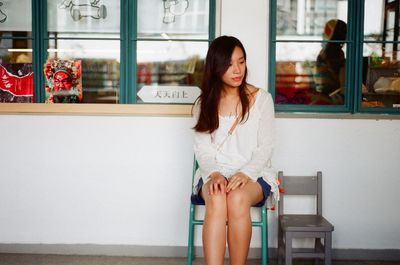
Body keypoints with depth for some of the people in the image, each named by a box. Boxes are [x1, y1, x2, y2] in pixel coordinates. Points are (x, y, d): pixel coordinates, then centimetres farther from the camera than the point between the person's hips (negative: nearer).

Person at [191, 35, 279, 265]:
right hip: (214, 173, 1)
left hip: (253, 173, -1)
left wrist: (244, 174, -18)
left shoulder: (262, 99, 4)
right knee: (216, 200, -34)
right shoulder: (204, 103, 8)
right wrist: (214, 174, -18)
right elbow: (202, 150, 3)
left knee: (237, 199, -35)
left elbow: (265, 148, -1)